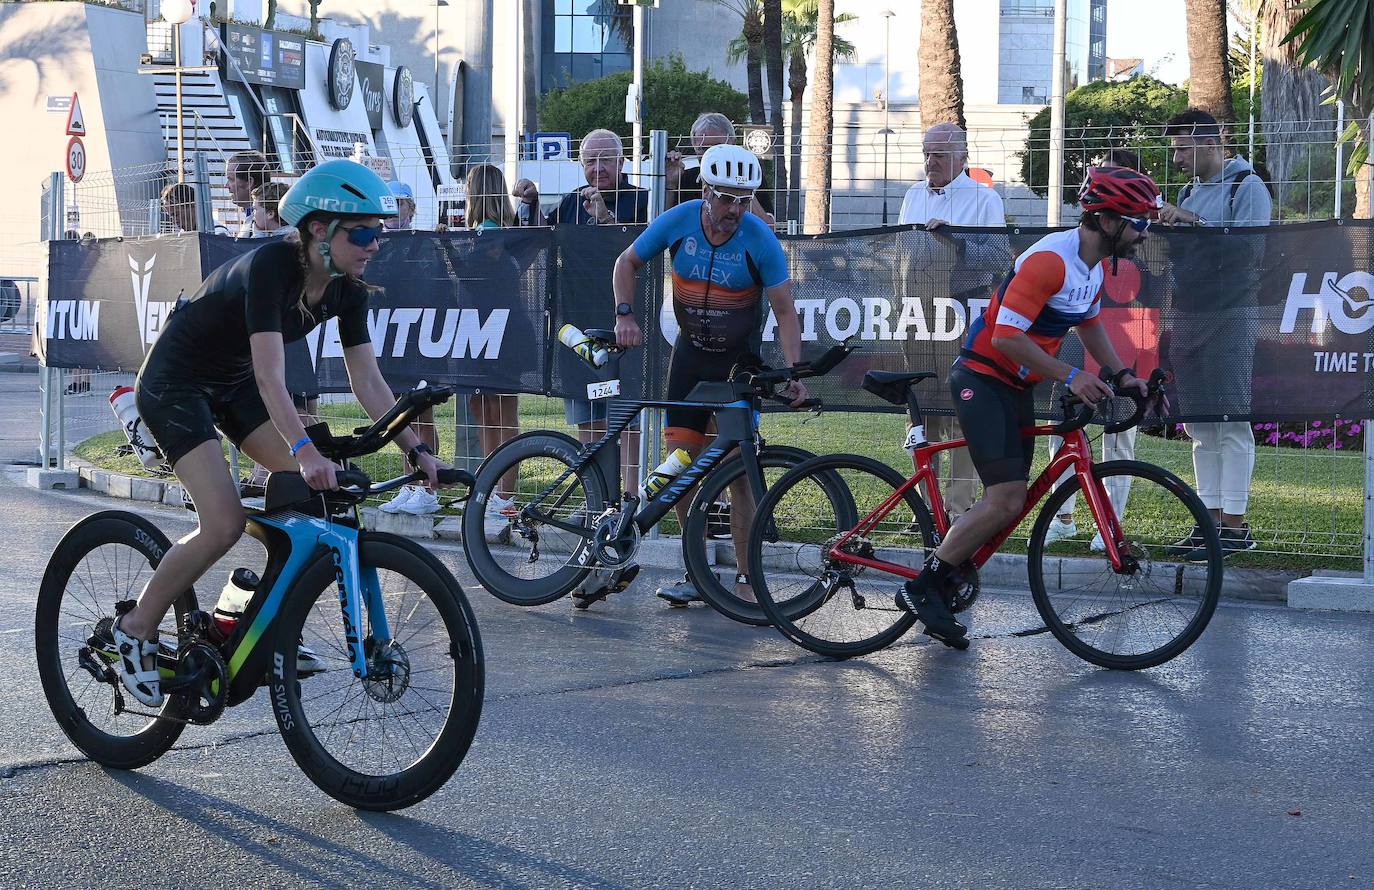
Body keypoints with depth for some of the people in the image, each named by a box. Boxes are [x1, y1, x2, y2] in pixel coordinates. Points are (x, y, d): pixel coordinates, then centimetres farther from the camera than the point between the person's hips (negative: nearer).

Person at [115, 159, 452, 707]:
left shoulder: (346, 287, -9)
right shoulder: (270, 266, -31)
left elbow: (367, 381, -6)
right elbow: (271, 376, -39)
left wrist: (415, 449, -15)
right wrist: (305, 449, -51)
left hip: (233, 384, 8)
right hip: (175, 384, -8)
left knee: (318, 489, -7)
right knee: (224, 523, -20)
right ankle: (135, 630, -1)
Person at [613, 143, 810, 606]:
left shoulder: (760, 240, -19)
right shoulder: (678, 221, -13)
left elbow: (785, 312, -14)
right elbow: (627, 261, 3)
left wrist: (793, 372, -26)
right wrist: (625, 314, -12)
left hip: (740, 362, -3)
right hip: (690, 353, 3)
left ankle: (747, 578, 3)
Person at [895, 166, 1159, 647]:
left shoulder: (1093, 265, 8)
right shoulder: (1050, 259, -23)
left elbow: (1089, 325, 25)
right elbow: (1006, 337, -27)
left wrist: (1122, 374, 12)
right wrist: (1069, 377, -26)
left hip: (1016, 386, 10)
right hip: (982, 379, -10)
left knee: (1006, 501, 8)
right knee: (1008, 500, -18)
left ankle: (938, 588, 18)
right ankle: (921, 587, -9)